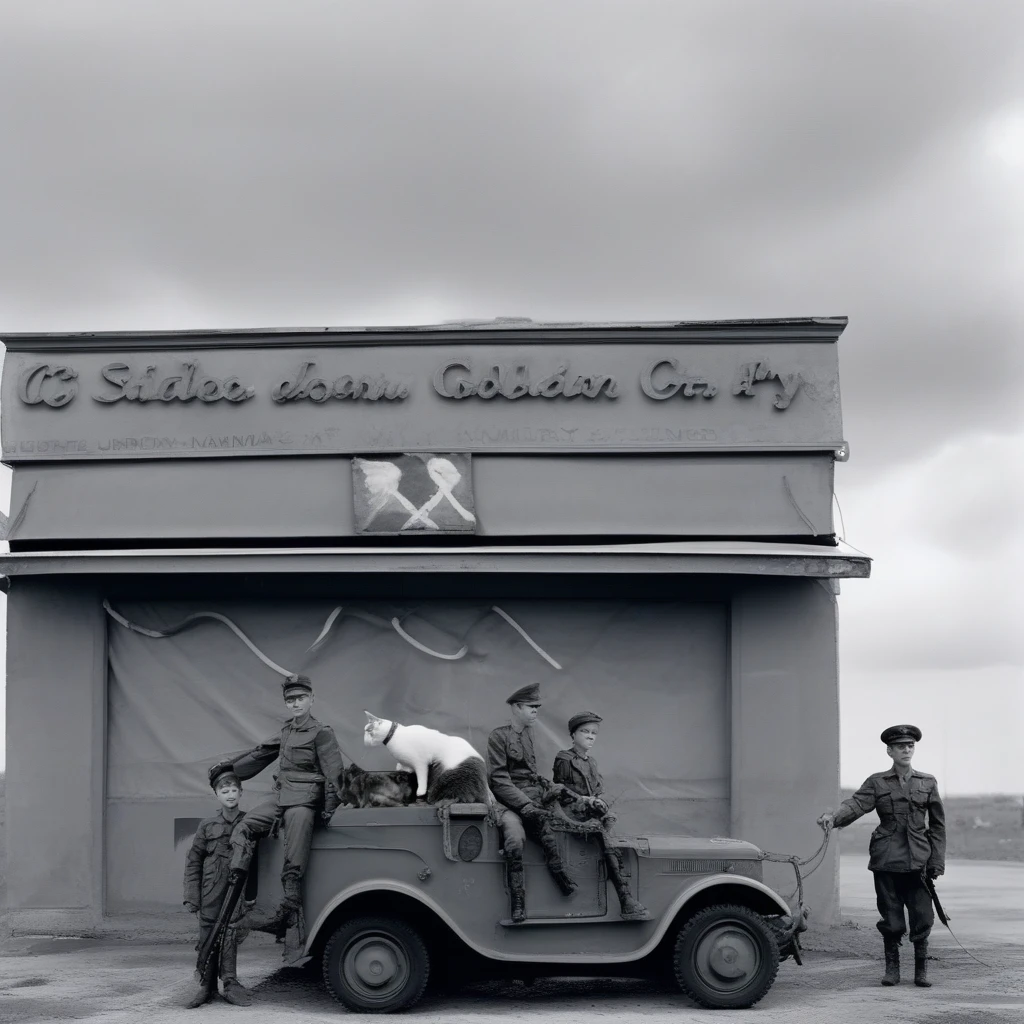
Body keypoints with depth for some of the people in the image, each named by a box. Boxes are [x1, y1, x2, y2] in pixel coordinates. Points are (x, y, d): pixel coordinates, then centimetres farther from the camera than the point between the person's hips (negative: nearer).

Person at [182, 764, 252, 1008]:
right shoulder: (208, 825, 4)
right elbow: (193, 861, 7)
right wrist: (191, 896, 0)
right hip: (210, 895, 1)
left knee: (229, 937, -6)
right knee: (207, 939, 5)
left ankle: (230, 983, 2)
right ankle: (207, 986, 14)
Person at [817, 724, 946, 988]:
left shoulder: (928, 783, 9)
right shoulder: (877, 782, 4)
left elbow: (938, 824, 12)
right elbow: (856, 803, -12)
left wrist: (937, 862, 5)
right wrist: (833, 817, -33)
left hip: (917, 861, 1)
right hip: (886, 860, -1)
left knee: (922, 917, -3)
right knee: (891, 918, 2)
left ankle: (921, 971, 12)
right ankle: (892, 969, 17)